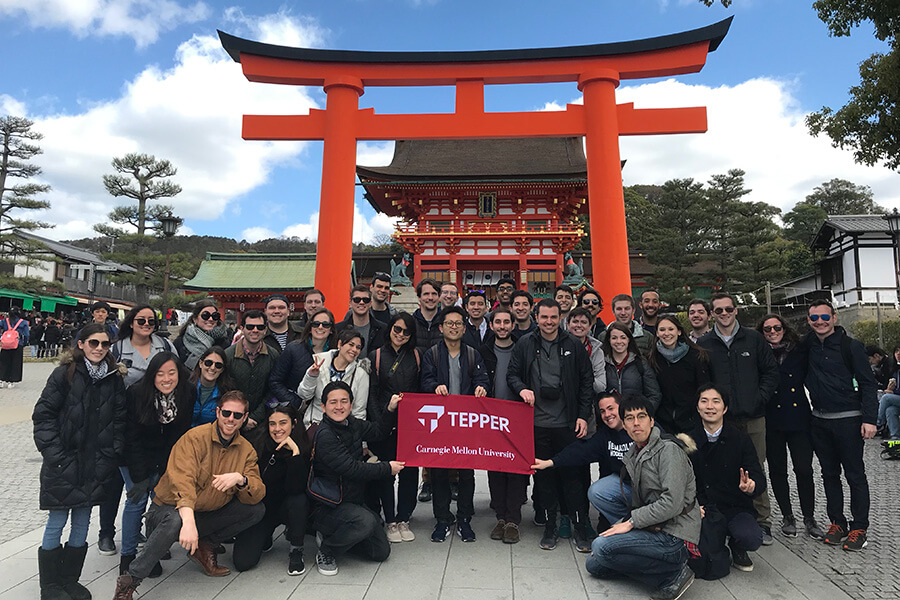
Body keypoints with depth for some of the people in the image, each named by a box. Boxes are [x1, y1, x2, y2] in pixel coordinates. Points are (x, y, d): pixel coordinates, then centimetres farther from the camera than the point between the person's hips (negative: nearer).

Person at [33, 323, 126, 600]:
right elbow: (43, 415, -7)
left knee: (82, 522, 12)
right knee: (57, 522, 6)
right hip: (63, 464, -3)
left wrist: (109, 456, 2)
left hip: (95, 465, 3)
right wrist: (54, 455, -12)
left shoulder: (114, 378, 4)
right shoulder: (64, 374, -7)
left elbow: (120, 420, 8)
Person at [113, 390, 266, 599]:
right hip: (170, 509, -5)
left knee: (258, 510, -12)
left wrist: (240, 479, -29)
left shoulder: (246, 450, -1)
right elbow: (182, 480, -30)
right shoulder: (195, 438, -16)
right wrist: (188, 521, -44)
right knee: (175, 520, -38)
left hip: (208, 516, 5)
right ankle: (128, 582, -18)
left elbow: (258, 494, -6)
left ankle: (205, 546, 4)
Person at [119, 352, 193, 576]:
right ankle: (128, 555, 9)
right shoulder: (136, 393, -23)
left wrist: (163, 473, -8)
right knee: (137, 499, -8)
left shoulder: (187, 394, -17)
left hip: (165, 458, 2)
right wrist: (140, 477, -18)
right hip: (134, 456, -2)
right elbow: (132, 438, -17)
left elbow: (180, 435, -8)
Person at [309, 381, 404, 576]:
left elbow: (379, 433, 17)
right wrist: (387, 468, -16)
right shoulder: (324, 436, -22)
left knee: (381, 552, 7)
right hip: (326, 507, -8)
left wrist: (391, 409, 0)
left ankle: (332, 535, 22)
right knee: (365, 522, -35)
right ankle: (326, 552, -7)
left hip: (354, 501, 8)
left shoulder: (353, 424, 1)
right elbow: (352, 470, -25)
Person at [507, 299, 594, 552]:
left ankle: (580, 527, 18)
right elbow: (512, 374, 9)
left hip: (567, 423, -1)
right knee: (543, 475, 10)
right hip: (537, 423, 1)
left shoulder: (574, 346, 3)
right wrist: (521, 388, -13)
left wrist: (583, 415, 0)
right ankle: (550, 526, 24)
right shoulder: (525, 344, 4)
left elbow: (587, 381, 6)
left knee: (573, 475, 4)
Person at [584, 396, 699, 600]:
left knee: (601, 547, -23)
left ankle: (673, 573, -9)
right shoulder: (631, 457, 14)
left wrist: (631, 522, -16)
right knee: (594, 564, 4)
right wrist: (619, 526, 5)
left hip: (674, 536, -9)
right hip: (652, 532, 9)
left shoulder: (669, 450, -12)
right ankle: (669, 577, 3)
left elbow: (672, 503, -21)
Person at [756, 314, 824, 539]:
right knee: (777, 470, 8)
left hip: (799, 419, 1)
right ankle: (787, 516, 24)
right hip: (771, 423, -1)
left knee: (804, 470, 1)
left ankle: (809, 518, 19)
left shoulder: (799, 352, 5)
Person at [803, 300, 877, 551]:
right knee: (829, 474, 12)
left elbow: (868, 384, -8)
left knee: (855, 475, 2)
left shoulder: (851, 346, -6)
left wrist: (869, 418, -15)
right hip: (819, 420, 5)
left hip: (848, 419, -4)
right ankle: (837, 523, 22)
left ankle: (859, 527, 13)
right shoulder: (808, 345, 6)